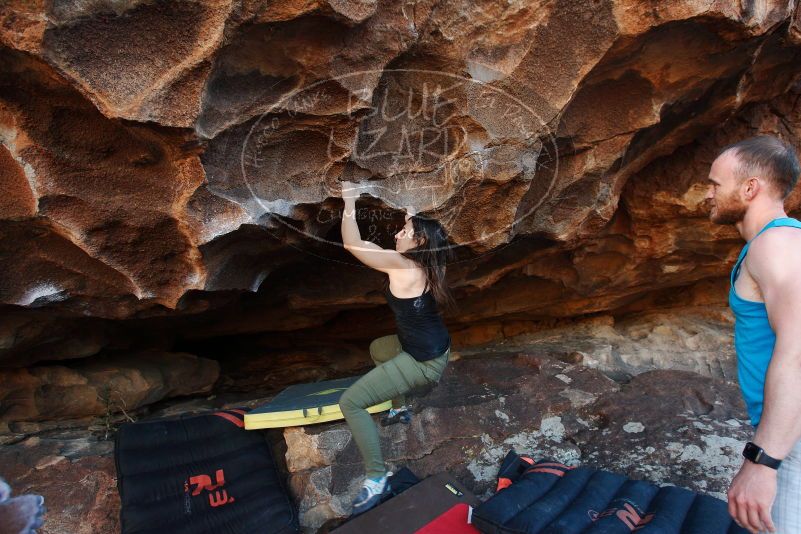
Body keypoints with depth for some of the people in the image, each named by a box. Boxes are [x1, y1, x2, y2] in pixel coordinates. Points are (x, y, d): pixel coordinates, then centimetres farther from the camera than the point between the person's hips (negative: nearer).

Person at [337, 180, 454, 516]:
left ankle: (376, 479, -4)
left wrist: (349, 202, -14)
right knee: (378, 348, 36)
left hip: (423, 362, -10)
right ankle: (400, 409, 42)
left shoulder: (401, 265, -21)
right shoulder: (425, 264, 2)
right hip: (433, 348, 10)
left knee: (350, 402, -7)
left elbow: (352, 244, -23)